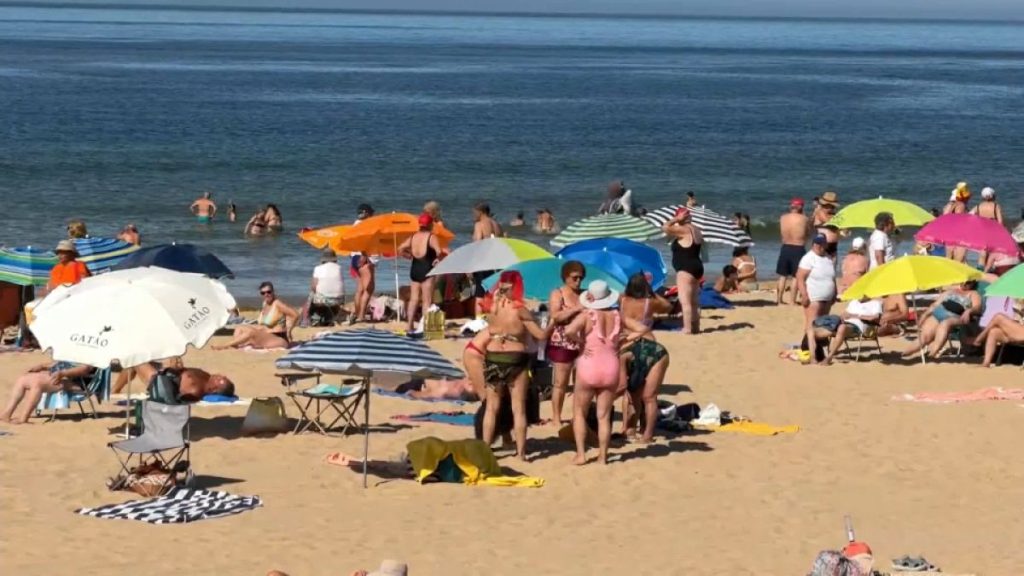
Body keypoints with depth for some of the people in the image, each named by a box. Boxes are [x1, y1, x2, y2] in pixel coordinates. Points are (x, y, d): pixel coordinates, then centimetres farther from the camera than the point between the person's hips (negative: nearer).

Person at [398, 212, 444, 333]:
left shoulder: (413, 237, 9)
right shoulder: (431, 237, -10)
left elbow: (401, 249, 10)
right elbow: (439, 251, -24)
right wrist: (436, 259, -6)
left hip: (414, 269, 6)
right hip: (427, 270, -6)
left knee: (413, 299, 11)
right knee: (427, 301, -2)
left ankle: (410, 327, 11)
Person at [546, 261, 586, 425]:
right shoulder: (557, 294, -2)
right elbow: (555, 316, -17)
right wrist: (577, 309, -22)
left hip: (582, 344, 4)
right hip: (562, 344, -4)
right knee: (560, 383, 0)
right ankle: (556, 418, 7)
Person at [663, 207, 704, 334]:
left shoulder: (684, 230, -15)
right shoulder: (695, 230, 16)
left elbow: (665, 227, -20)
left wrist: (677, 219, -11)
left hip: (686, 269, -11)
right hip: (697, 267, 11)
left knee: (685, 300, -14)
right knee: (694, 300, 16)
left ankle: (687, 328, -21)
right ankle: (695, 327, 20)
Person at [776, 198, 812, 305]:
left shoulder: (783, 218, -1)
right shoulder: (805, 219, -9)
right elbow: (809, 233, 1)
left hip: (785, 248, 4)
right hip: (798, 249, -4)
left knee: (783, 275, 13)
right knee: (797, 276, 4)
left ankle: (779, 299, 15)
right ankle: (794, 300, 4)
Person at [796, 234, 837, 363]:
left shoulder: (828, 259, 14)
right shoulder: (808, 259, -10)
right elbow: (800, 278, -15)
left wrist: (834, 294, 19)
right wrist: (804, 295, -21)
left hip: (827, 299, 8)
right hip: (813, 298, -8)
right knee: (812, 325, -13)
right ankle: (812, 352, -19)